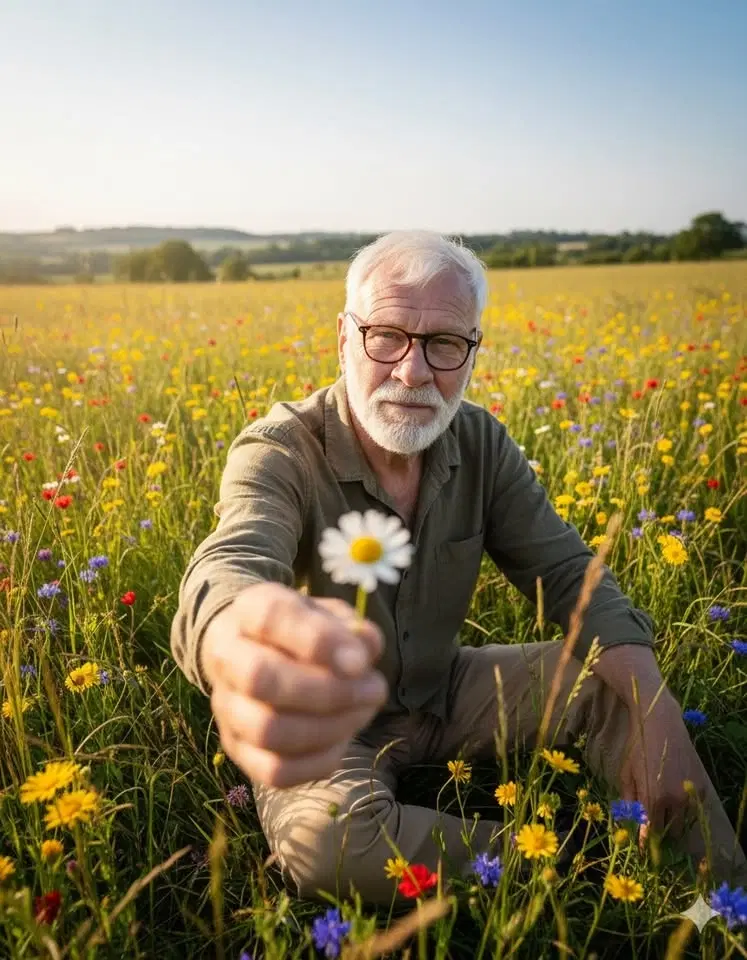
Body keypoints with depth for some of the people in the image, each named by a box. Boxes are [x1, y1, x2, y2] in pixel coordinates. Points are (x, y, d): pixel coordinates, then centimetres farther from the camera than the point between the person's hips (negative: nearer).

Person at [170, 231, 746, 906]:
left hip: (443, 692, 5)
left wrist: (658, 711, -21)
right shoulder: (278, 455, -25)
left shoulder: (483, 443, -8)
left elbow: (571, 574, -5)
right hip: (323, 724, -4)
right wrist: (244, 649, -72)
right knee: (328, 844, -35)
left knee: (623, 687, -11)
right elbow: (229, 569, -45)